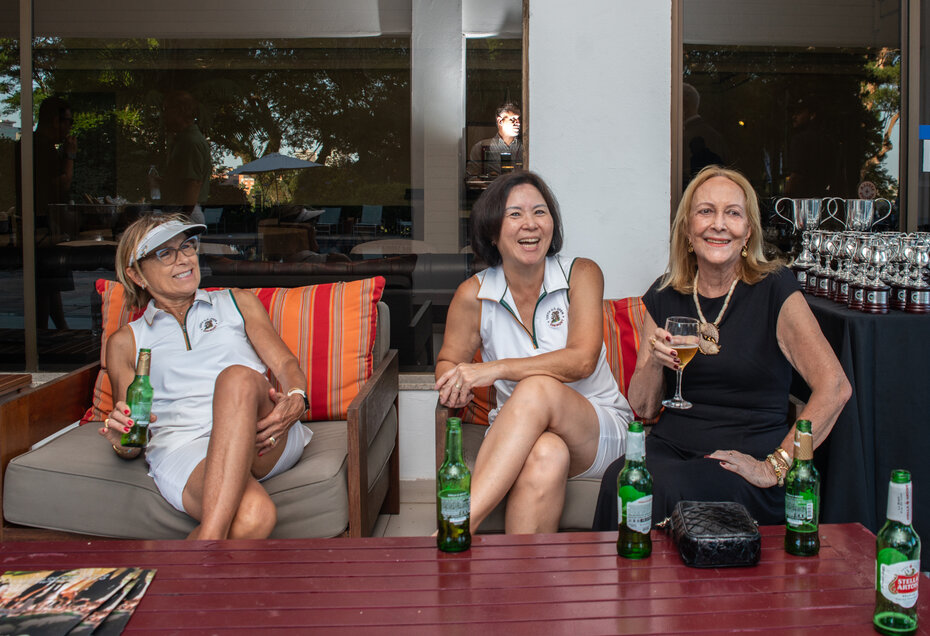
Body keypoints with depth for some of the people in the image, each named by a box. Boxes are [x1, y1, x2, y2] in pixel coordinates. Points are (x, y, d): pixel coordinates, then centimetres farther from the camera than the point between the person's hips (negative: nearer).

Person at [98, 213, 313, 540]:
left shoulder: (238, 302, 27)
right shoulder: (126, 342, 24)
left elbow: (286, 364, 15)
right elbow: (132, 431, 20)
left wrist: (295, 401, -9)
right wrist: (123, 442, -6)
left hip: (263, 440, 2)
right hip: (183, 448, -2)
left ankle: (208, 540, -47)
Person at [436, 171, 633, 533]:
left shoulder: (582, 275, -5)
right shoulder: (474, 294, -1)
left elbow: (582, 359, -19)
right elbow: (447, 362, 13)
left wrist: (495, 370, -28)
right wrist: (455, 384, -14)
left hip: (598, 431, -1)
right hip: (517, 439, 1)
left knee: (538, 388, -36)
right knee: (546, 455, -38)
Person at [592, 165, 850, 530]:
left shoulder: (772, 288, -2)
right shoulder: (664, 297, 10)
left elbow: (834, 386, -10)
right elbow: (642, 408, 11)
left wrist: (775, 466, -12)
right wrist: (654, 363, -10)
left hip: (746, 462, -3)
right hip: (670, 448, 3)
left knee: (663, 488, -33)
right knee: (619, 480, -30)